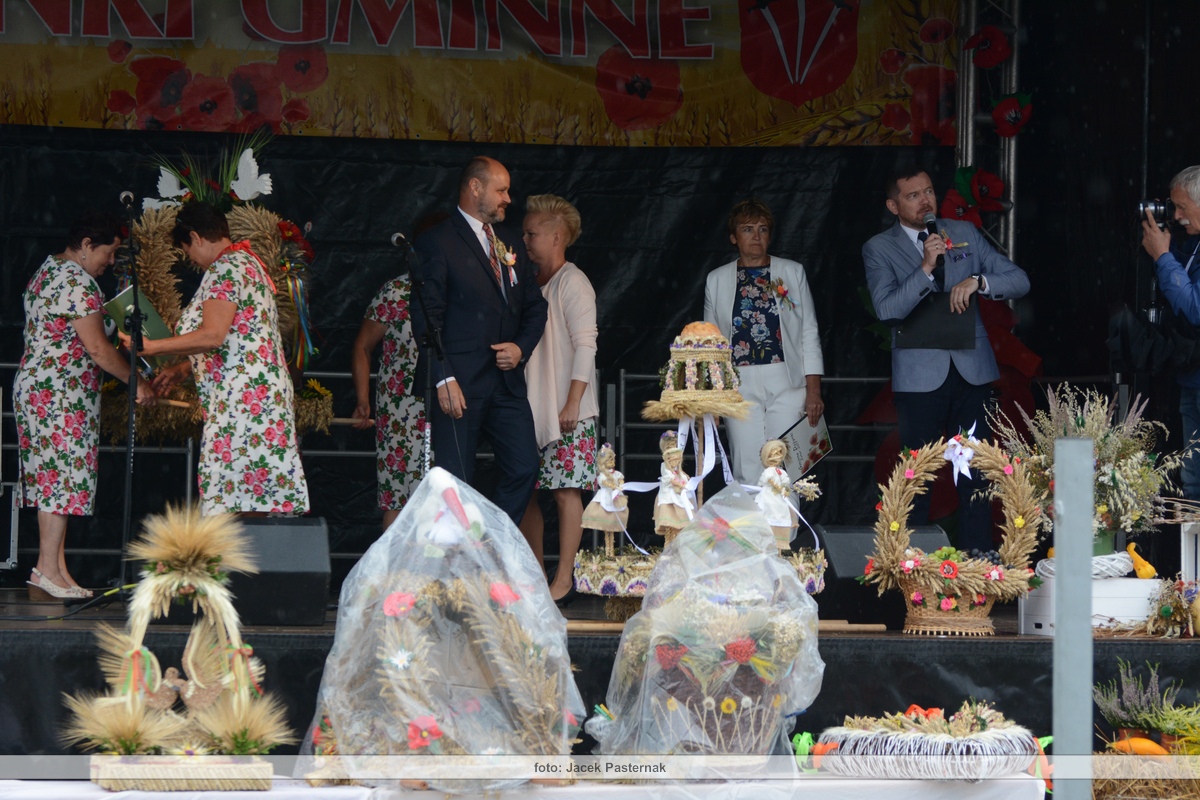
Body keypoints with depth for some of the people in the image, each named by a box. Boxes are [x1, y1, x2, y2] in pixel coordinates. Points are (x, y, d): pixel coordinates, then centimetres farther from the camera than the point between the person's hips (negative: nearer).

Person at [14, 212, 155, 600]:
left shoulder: (47, 271, 17)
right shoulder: (77, 283, -15)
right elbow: (97, 349, -17)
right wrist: (136, 382, -7)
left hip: (34, 384, 11)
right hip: (61, 391, -10)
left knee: (51, 476, 9)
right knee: (62, 476, -8)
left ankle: (55, 568, 9)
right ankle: (48, 568, -8)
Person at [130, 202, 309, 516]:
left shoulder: (224, 269, -11)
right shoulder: (248, 262, 21)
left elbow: (212, 336, -21)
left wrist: (150, 346, -15)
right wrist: (182, 369, 26)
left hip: (242, 397, -10)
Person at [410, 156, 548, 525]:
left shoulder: (512, 245, 18)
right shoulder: (437, 242, -4)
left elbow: (535, 305, 23)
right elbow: (426, 318, -10)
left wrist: (522, 347, 2)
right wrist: (443, 379, -18)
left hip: (507, 380, 7)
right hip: (460, 383, -7)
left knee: (523, 468, 2)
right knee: (456, 481, -5)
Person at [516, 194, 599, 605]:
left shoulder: (572, 282, -7)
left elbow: (585, 346, -12)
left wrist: (573, 403, -18)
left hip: (567, 412, -8)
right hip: (530, 409, 8)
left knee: (565, 489, -6)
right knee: (525, 492, 6)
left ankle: (564, 577, -4)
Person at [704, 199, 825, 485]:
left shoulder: (792, 272, 10)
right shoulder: (717, 280, 12)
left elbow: (810, 333, 8)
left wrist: (813, 391, 0)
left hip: (787, 385, 0)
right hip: (740, 386, 0)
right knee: (747, 475, -5)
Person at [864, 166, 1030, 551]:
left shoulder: (964, 234, 10)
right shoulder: (879, 249, 2)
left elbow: (1019, 281, 7)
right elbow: (886, 309, -12)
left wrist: (978, 281, -12)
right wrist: (925, 269, -21)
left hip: (971, 370, 2)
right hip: (920, 373, -2)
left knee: (975, 472, 3)